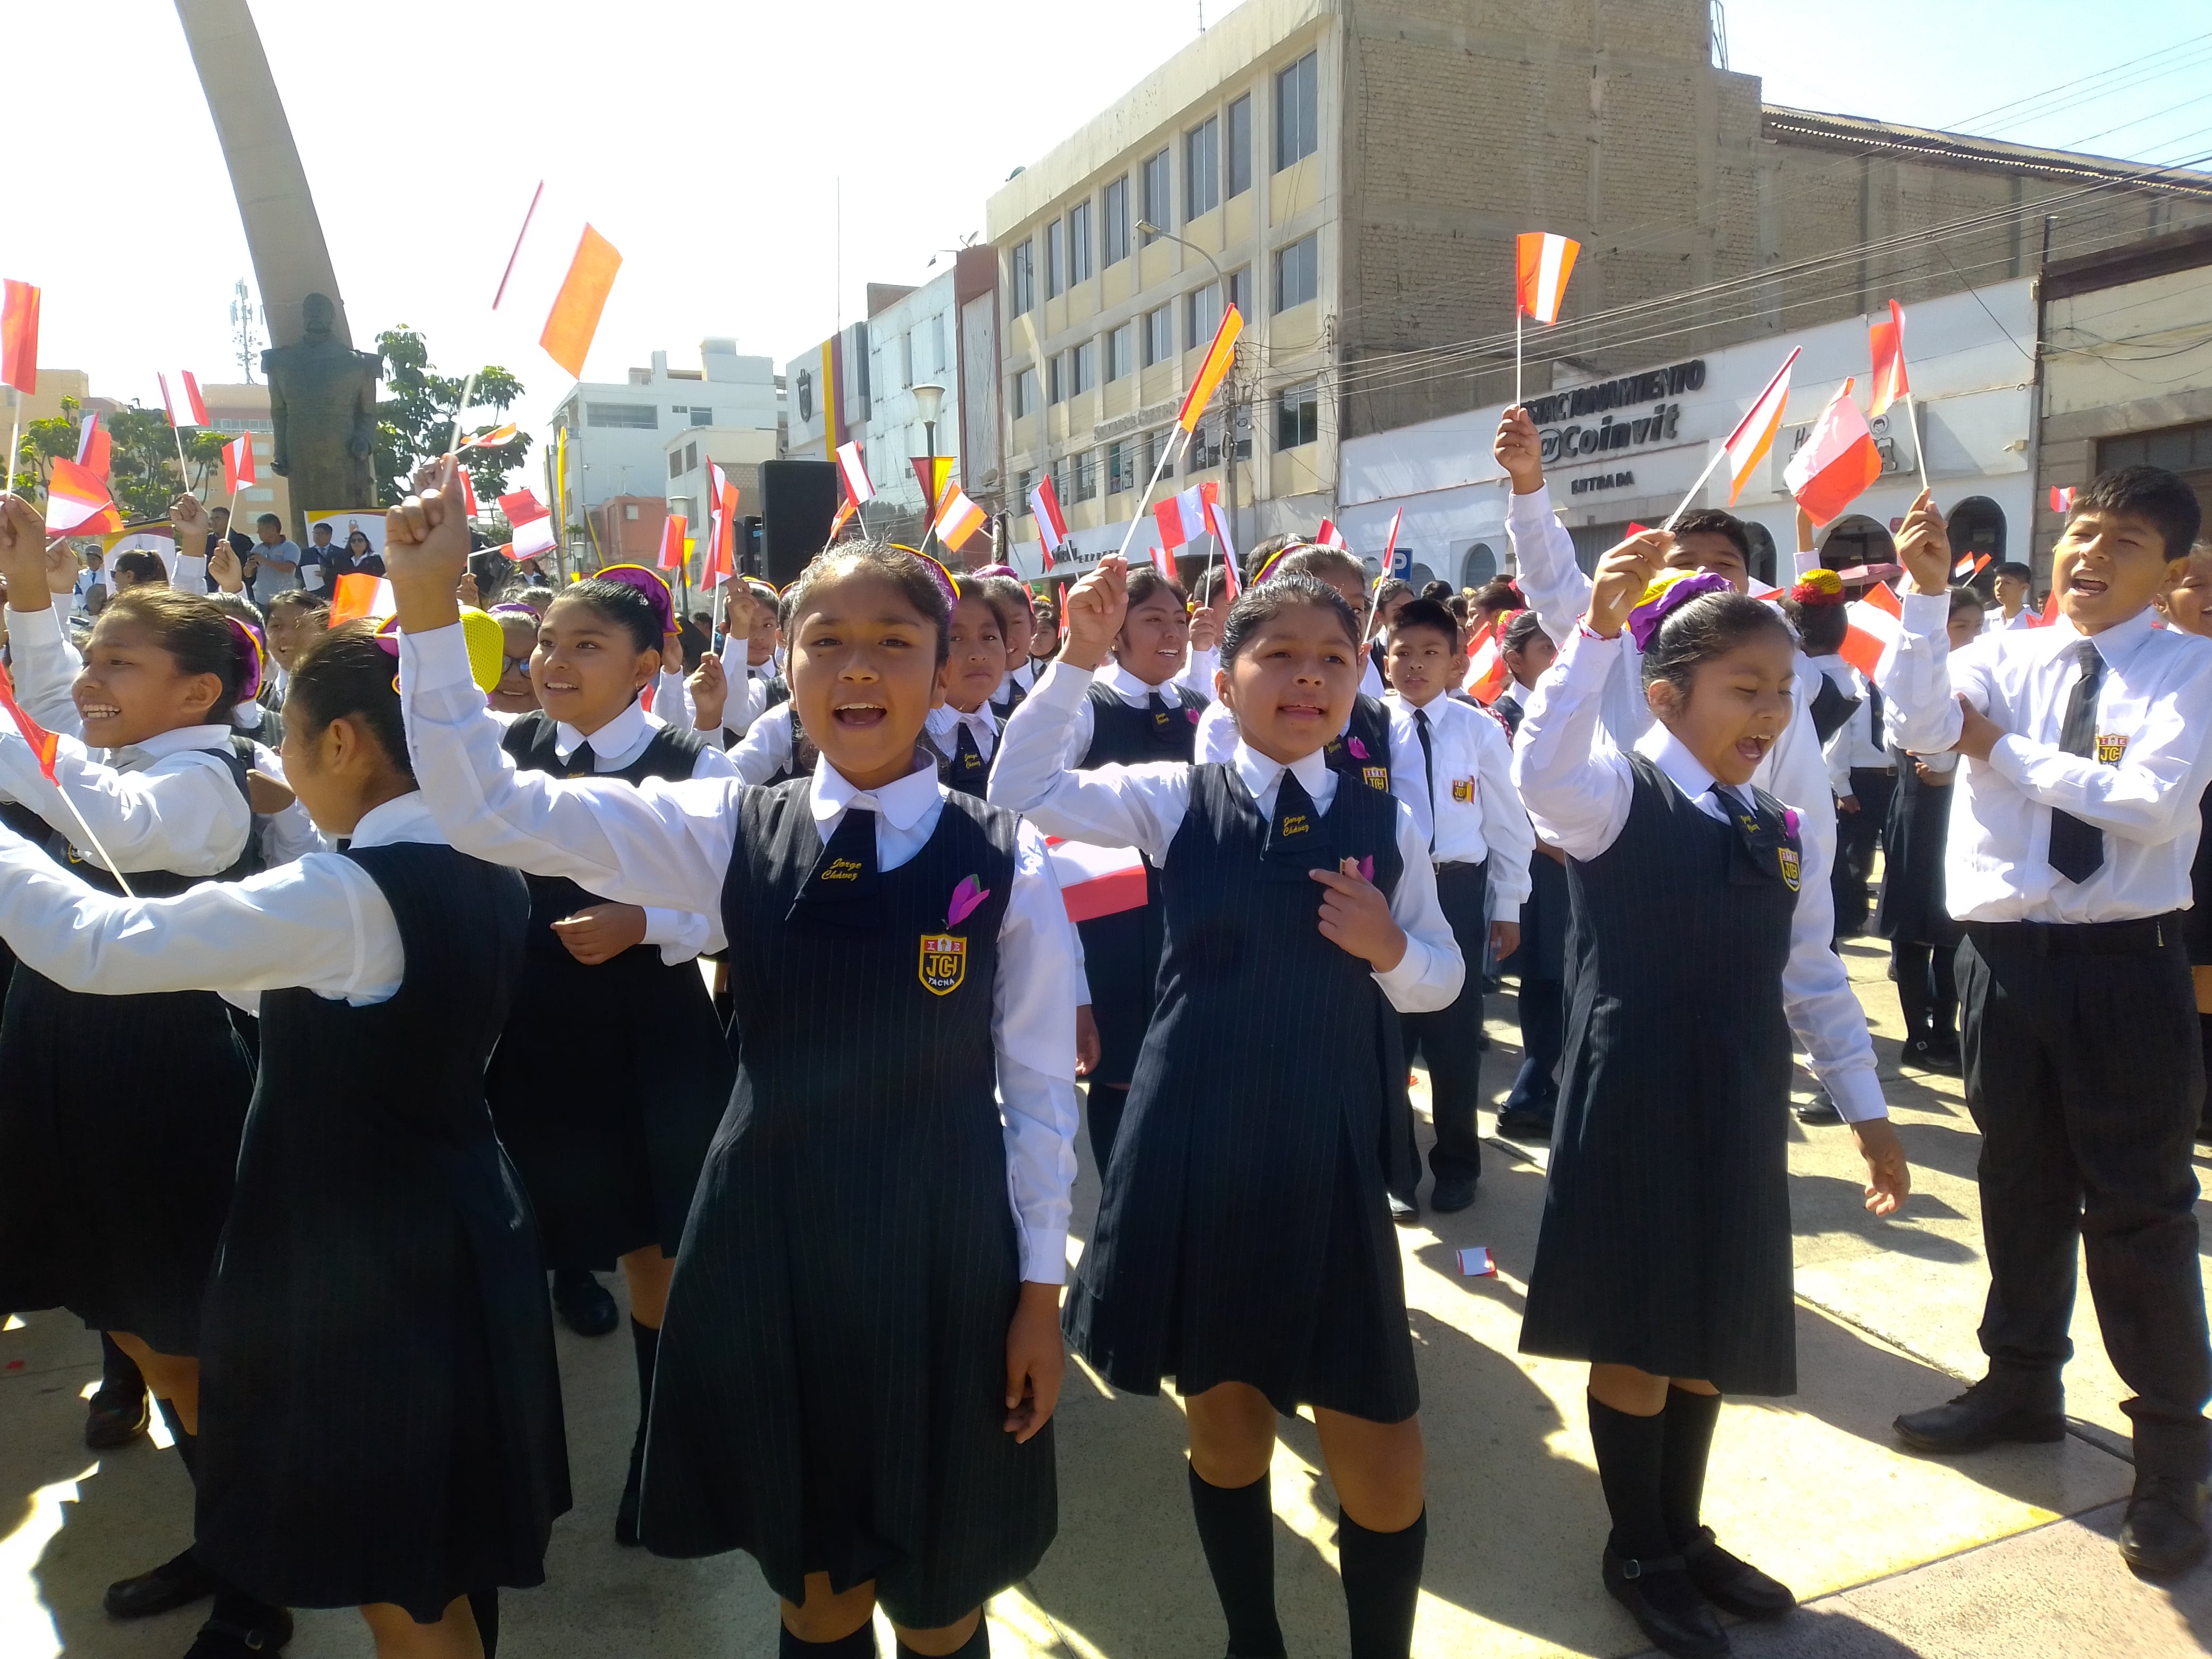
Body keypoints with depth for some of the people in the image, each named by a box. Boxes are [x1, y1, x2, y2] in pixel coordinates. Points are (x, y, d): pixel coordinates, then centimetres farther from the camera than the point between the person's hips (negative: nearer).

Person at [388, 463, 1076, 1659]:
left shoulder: (1004, 862, -9)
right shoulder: (730, 832, -4)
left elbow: (1039, 1088, -3)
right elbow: (489, 811, -8)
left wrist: (1040, 1288, -1)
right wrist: (427, 607, -16)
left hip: (946, 1258, -1)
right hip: (770, 1245, 2)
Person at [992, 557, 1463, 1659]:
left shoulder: (1386, 822, 2)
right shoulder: (1176, 799, -2)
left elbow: (1440, 982, 8)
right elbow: (1023, 792, -12)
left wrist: (1390, 951, -13)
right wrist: (1079, 660, -21)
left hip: (1333, 1153, 1)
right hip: (1194, 1149, -1)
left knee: (1378, 1450, 5)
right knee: (1223, 1416, 16)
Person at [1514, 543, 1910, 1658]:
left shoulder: (1777, 831, 9)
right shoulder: (1619, 795, -10)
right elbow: (1542, 772, -34)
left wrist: (1868, 1109, 15)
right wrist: (1599, 627, -41)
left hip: (1738, 1112, 6)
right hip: (1635, 1107, -6)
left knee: (1712, 1333, 17)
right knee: (1634, 1335, 6)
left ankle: (1684, 1531, 37)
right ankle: (1637, 1552, 26)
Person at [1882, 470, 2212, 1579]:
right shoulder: (2003, 655, 6)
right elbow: (1918, 725, -14)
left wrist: (2007, 753, -10)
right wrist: (1928, 593, -20)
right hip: (2004, 956, 3)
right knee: (2020, 1186, 17)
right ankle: (2023, 1383, 36)